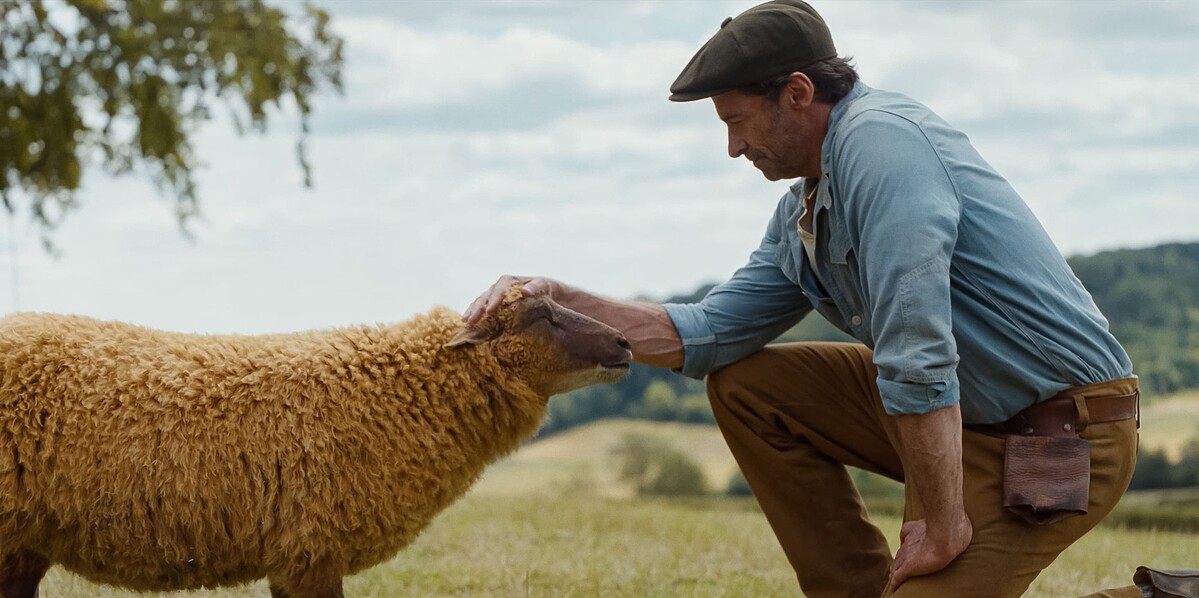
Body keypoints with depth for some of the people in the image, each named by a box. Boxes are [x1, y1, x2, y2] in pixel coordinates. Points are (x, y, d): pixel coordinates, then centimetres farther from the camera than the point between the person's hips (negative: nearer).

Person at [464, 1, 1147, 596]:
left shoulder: (880, 138, -21)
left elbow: (918, 355, -27)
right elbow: (707, 335, 14)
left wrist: (940, 530, -25)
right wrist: (556, 299, 7)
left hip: (1064, 433, -9)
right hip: (970, 413, 9)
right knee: (746, 386, 8)